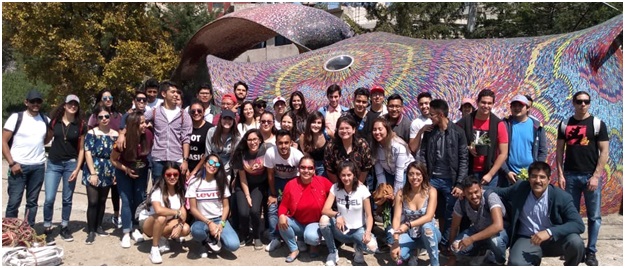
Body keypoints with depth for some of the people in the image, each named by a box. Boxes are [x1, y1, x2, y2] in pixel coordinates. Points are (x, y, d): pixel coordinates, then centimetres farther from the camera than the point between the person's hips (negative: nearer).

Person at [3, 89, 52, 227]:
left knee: (32, 201, 10)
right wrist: (12, 163, -12)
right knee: (14, 202, -1)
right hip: (19, 166, -4)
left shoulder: (45, 120, 8)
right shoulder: (16, 117, -4)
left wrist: (51, 130, -2)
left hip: (38, 166, 4)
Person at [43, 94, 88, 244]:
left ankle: (64, 228, 22)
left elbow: (81, 149, 2)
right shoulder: (54, 121, 1)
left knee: (67, 199, 8)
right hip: (53, 164, 0)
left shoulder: (81, 125, 0)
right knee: (49, 199, -5)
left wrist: (77, 168, -3)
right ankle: (47, 229, 9)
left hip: (71, 164, 0)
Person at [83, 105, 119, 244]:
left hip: (108, 171, 4)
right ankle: (91, 231, 3)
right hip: (93, 170, -4)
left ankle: (98, 226, 26)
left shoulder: (115, 134, 6)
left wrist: (116, 172, 5)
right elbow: (88, 154, -10)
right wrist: (93, 173, -15)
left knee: (102, 201, 12)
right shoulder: (91, 133, -5)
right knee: (93, 201, -6)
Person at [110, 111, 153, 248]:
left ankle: (136, 229, 22)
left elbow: (151, 150, -2)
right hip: (124, 172, -3)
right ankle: (126, 233, 2)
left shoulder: (148, 134, -24)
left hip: (142, 171, 3)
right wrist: (126, 169, -23)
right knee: (127, 201, -5)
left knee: (140, 200, 6)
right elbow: (113, 160, -13)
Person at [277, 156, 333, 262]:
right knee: (282, 223, -27)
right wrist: (281, 215, -27)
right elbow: (284, 205, -5)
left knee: (311, 236, -34)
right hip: (297, 223, 2)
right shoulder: (290, 185, -12)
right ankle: (294, 249, 1)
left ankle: (314, 244, 9)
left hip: (315, 223, -2)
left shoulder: (322, 181, -15)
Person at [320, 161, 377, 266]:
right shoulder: (335, 187, -9)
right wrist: (337, 215, -39)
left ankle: (358, 248, 7)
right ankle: (332, 252, -5)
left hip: (358, 230, -1)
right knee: (324, 219, -30)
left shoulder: (362, 189, -13)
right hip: (341, 230, 2)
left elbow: (369, 215, -11)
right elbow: (325, 210, -18)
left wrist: (368, 232, -29)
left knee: (372, 247, -33)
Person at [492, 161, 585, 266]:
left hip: (554, 239, 1)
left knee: (576, 242, -31)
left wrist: (549, 232, -34)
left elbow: (578, 224, -21)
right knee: (516, 264, -30)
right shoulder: (520, 189, -5)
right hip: (526, 239, 0)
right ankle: (533, 261, 7)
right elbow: (497, 192, 12)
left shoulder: (562, 197, -12)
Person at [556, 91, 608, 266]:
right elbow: (559, 151, 7)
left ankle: (591, 251, 14)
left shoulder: (598, 124, 0)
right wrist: (560, 175, -1)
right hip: (570, 176, 2)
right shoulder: (565, 125, 6)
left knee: (594, 216, 4)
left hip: (591, 176, -1)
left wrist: (596, 176, -11)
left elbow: (604, 152, -3)